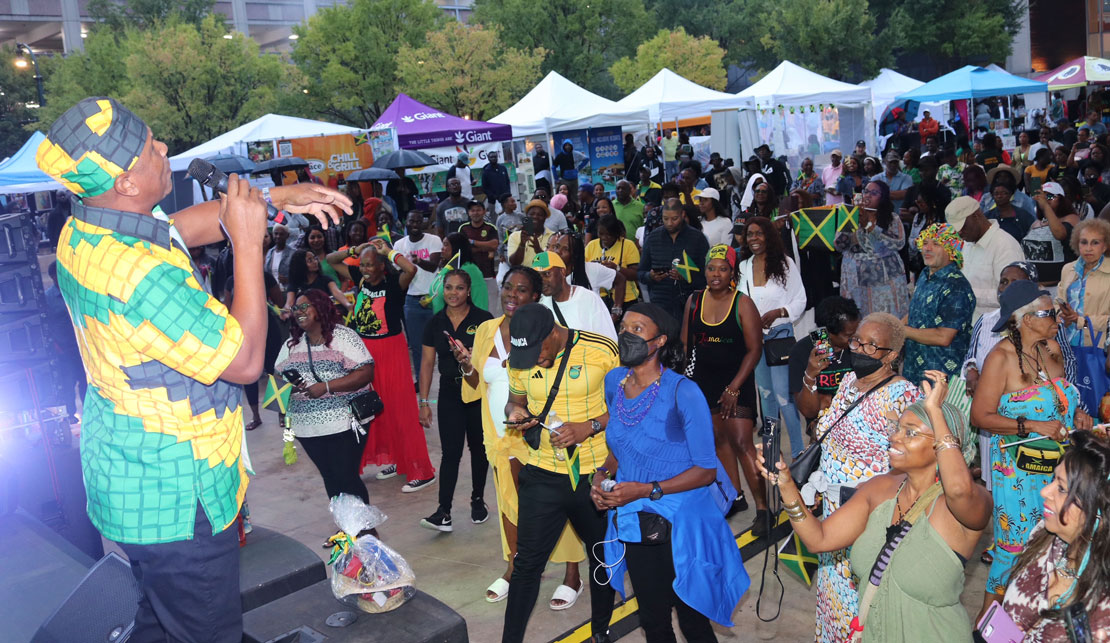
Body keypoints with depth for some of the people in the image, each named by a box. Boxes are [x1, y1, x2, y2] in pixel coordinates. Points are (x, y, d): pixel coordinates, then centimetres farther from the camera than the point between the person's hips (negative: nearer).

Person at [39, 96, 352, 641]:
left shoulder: (83, 232, -3)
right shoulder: (142, 275, -33)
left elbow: (184, 226, 12)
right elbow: (244, 362, -26)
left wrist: (272, 199, 4)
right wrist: (248, 242, -24)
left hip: (126, 480, 10)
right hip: (173, 498, -10)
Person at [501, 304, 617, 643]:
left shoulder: (602, 351, -14)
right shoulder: (519, 361, -2)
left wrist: (589, 427, -21)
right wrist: (514, 413, -10)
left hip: (596, 474, -1)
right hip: (543, 475, 1)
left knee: (603, 557, 17)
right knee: (527, 564, 2)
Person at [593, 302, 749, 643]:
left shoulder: (682, 391, -19)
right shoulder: (614, 381, 1)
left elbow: (706, 469, -16)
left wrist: (647, 490, -22)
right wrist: (603, 474, -3)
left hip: (681, 527, -5)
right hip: (634, 526, 6)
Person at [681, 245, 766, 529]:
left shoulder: (743, 303, -8)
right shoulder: (694, 301, 4)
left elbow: (754, 349, -10)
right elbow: (685, 343, 10)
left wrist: (734, 388, -15)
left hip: (736, 380, -5)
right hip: (703, 379, 5)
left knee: (741, 442, -10)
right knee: (717, 438, 10)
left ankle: (762, 506, -2)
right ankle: (736, 496, 24)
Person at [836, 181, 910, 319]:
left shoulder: (891, 219, 4)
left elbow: (899, 243, -14)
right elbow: (840, 245, -1)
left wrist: (871, 226, -14)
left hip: (885, 278, -1)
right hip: (856, 277, 1)